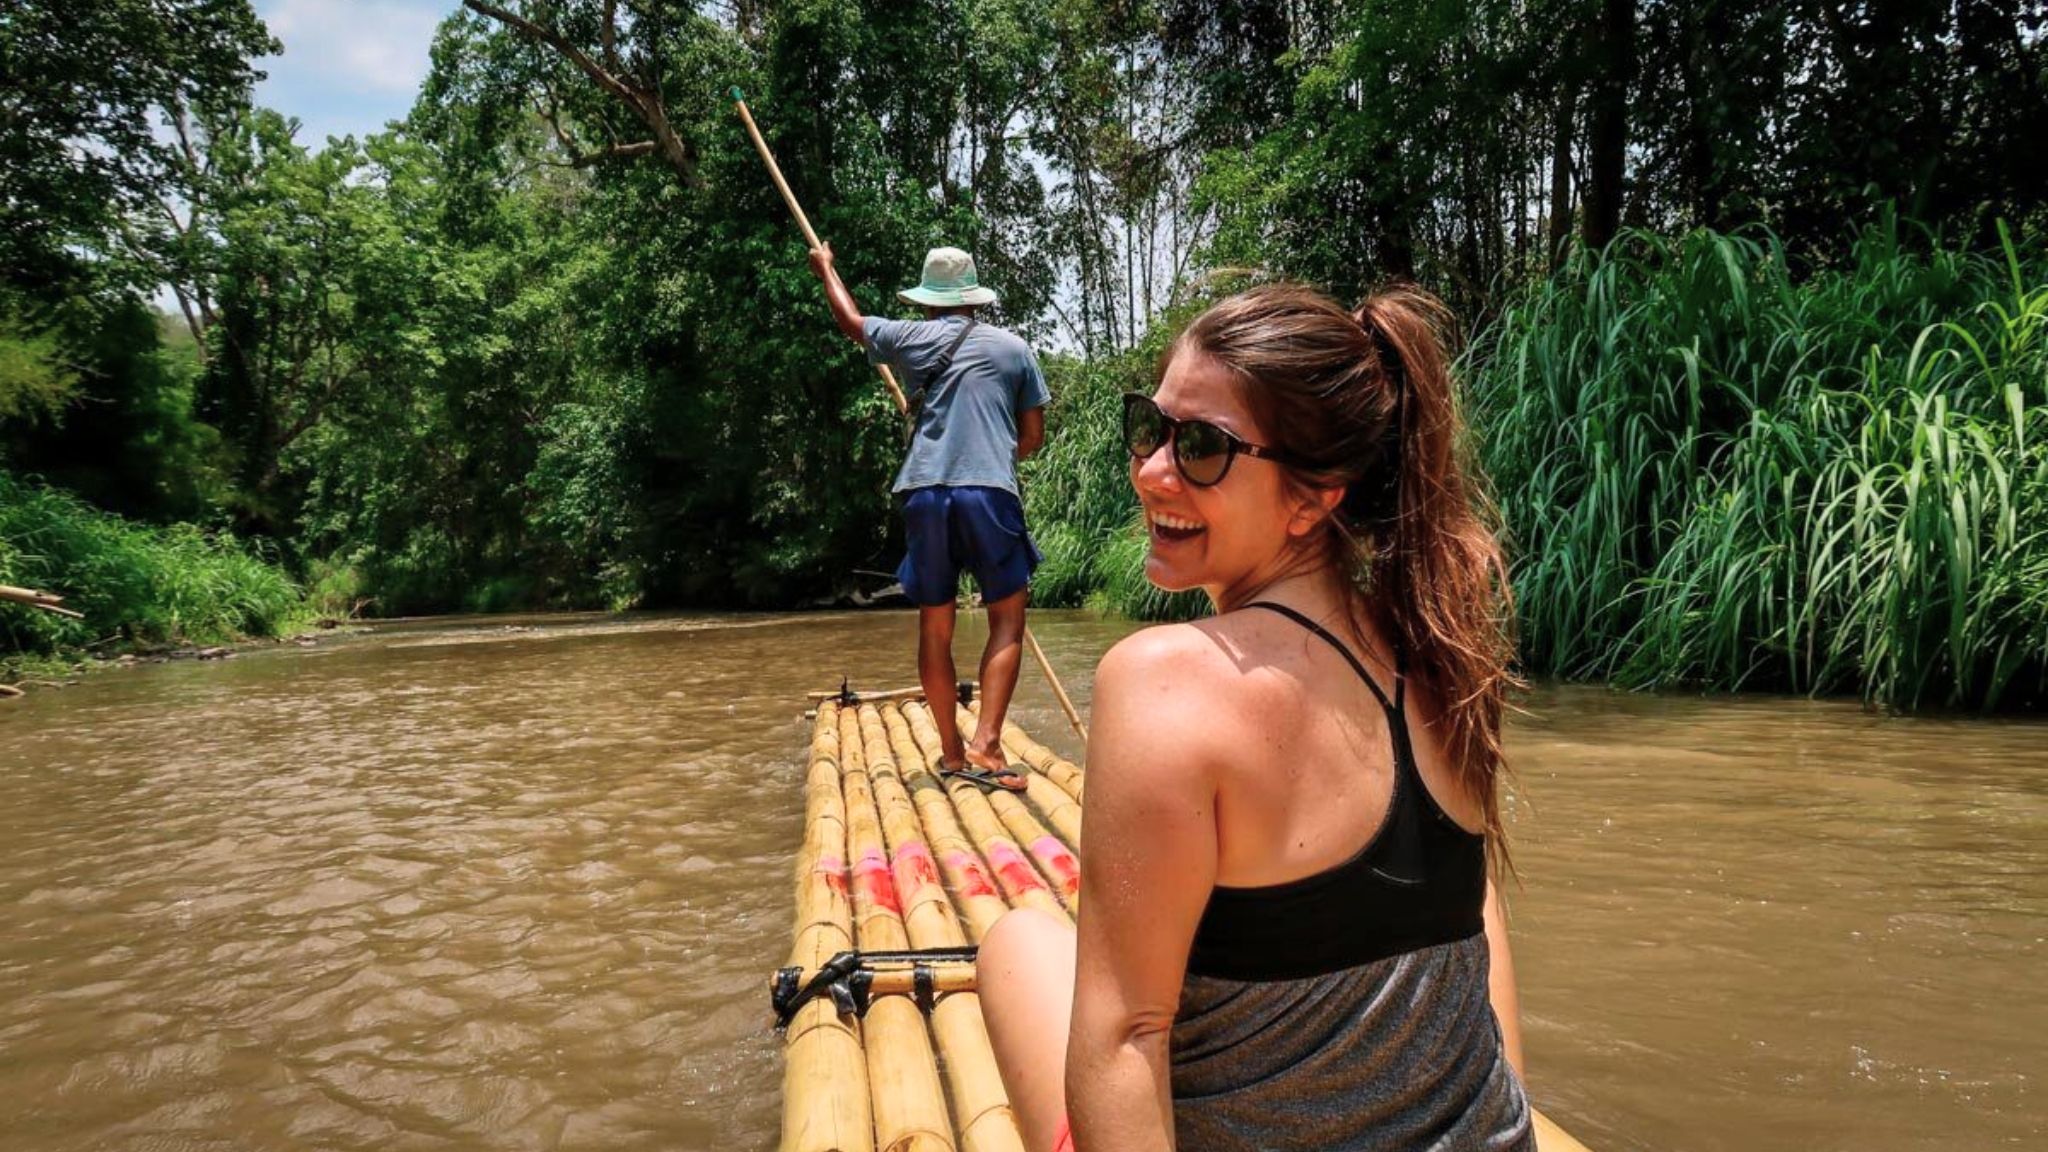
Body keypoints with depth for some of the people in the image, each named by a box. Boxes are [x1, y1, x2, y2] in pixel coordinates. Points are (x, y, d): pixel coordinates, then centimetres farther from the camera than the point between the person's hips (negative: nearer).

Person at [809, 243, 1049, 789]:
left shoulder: (910, 338, 11)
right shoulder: (1012, 347, 9)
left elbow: (851, 321, 32)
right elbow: (1033, 436, 12)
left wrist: (826, 269, 50)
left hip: (924, 493, 2)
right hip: (990, 493, -2)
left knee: (934, 625, 11)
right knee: (1007, 621, 4)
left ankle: (952, 752, 17)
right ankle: (986, 744, -11)